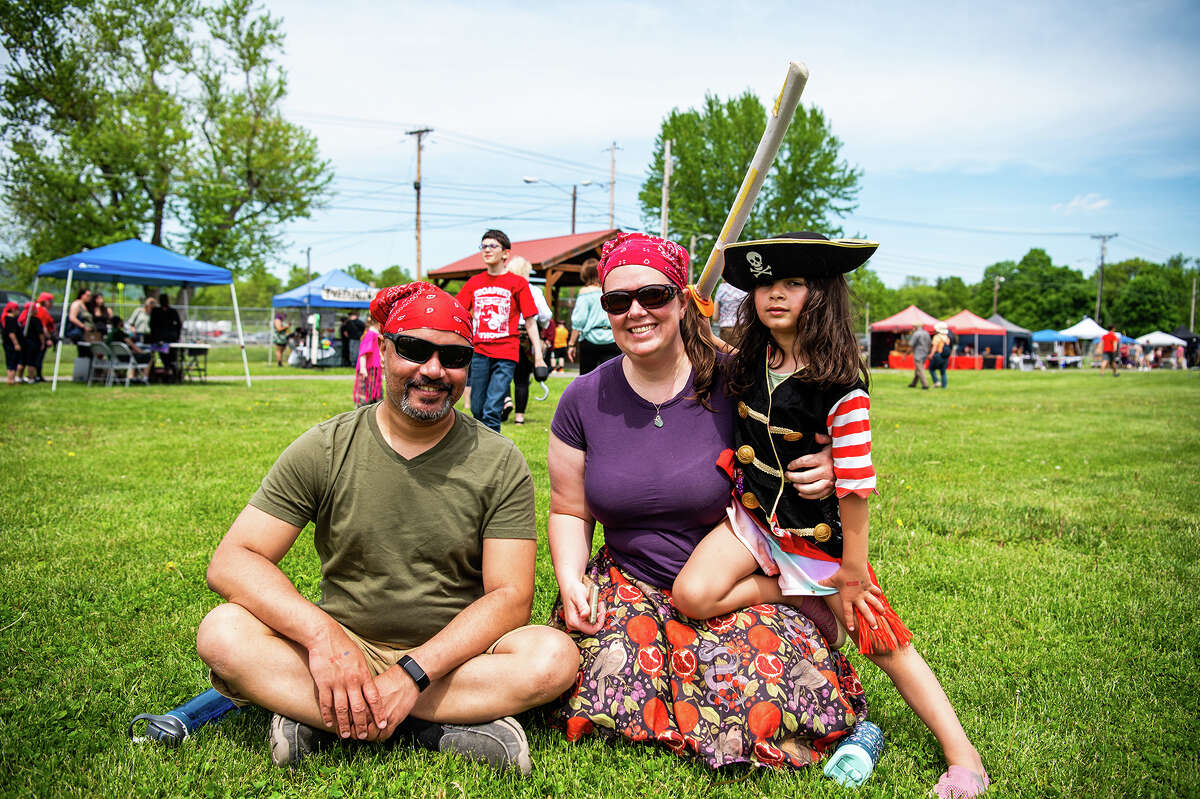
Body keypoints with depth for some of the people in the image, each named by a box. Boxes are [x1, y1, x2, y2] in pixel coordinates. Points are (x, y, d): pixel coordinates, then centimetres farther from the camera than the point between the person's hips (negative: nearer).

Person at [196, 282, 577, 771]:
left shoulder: (499, 464, -4)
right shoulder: (325, 450, -3)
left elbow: (510, 596, -9)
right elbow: (232, 561, -9)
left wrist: (415, 671, -24)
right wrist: (320, 633, -26)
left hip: (456, 654, 0)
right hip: (344, 649, 1)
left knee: (554, 655, -28)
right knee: (223, 632, -24)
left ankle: (317, 716, -23)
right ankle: (442, 725, -25)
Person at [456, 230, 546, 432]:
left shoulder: (517, 283, 2)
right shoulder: (474, 282, 12)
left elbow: (530, 321, 2)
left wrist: (538, 357, -2)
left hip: (506, 356, -4)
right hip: (480, 353, 4)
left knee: (491, 411, -13)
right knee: (477, 411, 8)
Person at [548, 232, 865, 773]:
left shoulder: (729, 386, -10)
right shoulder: (585, 399, -1)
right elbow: (569, 511, 7)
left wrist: (826, 466, -20)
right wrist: (570, 581, -10)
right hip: (628, 586, 2)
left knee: (767, 702, -25)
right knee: (611, 700, -23)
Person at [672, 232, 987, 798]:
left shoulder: (842, 390, -23)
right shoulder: (747, 364, -4)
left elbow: (855, 487, -19)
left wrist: (853, 571, -14)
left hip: (817, 532, -5)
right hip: (754, 516, 5)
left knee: (880, 639, 1)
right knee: (691, 596, -17)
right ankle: (798, 599, 6)